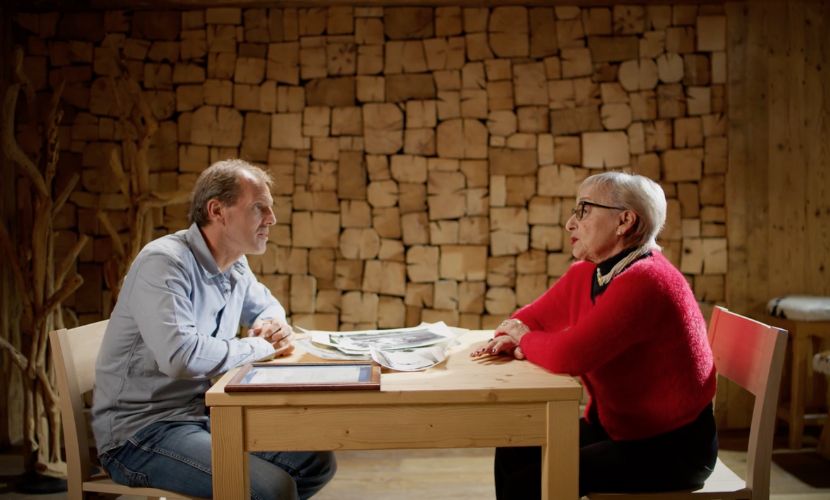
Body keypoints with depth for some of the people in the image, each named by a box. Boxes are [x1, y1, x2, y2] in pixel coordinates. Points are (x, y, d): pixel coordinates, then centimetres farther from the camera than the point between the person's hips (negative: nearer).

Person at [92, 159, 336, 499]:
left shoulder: (235, 266, 6)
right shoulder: (164, 263, -20)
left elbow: (268, 305, 27)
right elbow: (181, 356, -35)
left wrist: (272, 324, 1)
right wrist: (260, 347, -18)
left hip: (206, 415, 9)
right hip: (141, 430, -9)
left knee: (317, 462, 3)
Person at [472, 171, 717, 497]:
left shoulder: (644, 283, -27)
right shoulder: (584, 274, 2)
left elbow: (569, 356, -35)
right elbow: (533, 318, 14)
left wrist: (526, 340, -12)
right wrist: (512, 339, -11)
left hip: (672, 447, -8)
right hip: (615, 427, 8)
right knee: (513, 454, 2)